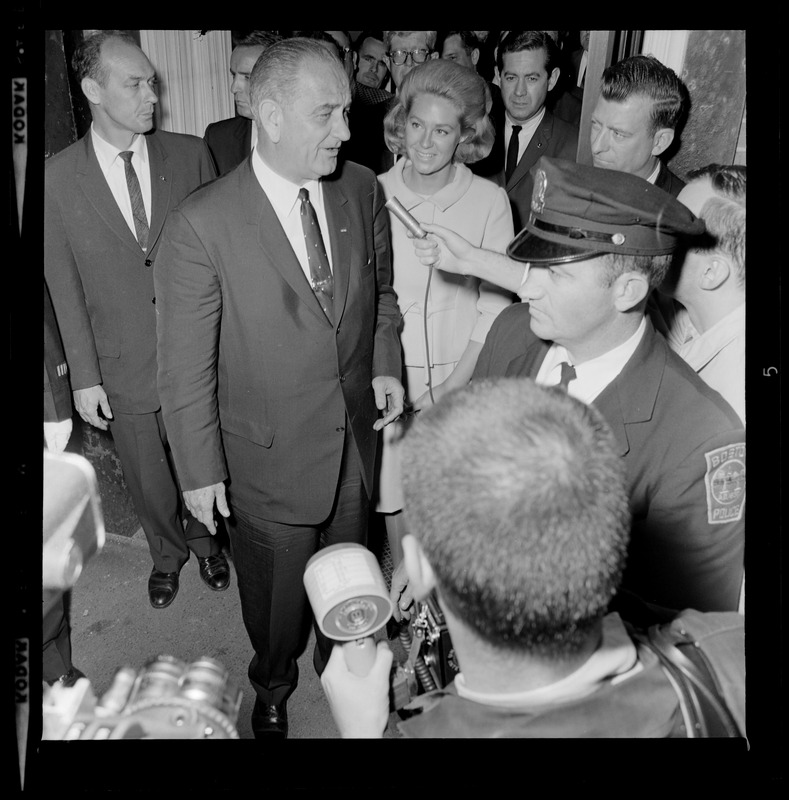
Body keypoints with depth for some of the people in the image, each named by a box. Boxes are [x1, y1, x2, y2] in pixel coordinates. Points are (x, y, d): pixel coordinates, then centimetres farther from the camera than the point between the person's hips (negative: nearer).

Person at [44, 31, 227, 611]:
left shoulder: (191, 155, -5)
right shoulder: (58, 179, -6)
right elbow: (65, 287, -1)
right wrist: (84, 377, -2)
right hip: (124, 368, 0)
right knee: (148, 482, 17)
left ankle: (205, 541, 48)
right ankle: (167, 553, 46)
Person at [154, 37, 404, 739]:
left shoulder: (363, 189, -5)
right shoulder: (201, 226, -20)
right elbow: (187, 367, -14)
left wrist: (385, 365, -2)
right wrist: (201, 472, -9)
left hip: (358, 436, 4)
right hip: (272, 454, -4)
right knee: (277, 589, 19)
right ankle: (273, 686, 52)